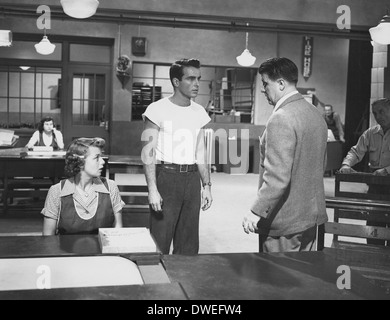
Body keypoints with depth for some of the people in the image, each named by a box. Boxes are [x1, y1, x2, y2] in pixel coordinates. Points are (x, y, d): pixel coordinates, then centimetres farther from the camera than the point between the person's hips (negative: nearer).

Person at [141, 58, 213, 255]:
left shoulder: (199, 112, 10)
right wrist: (152, 189, -16)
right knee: (160, 241, -1)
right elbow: (148, 152, -9)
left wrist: (206, 185, 12)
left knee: (189, 244, 11)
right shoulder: (158, 110, -6)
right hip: (166, 175, -5)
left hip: (192, 178, 5)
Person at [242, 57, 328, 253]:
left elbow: (277, 177, -27)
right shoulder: (316, 114, 9)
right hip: (312, 214, 9)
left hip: (284, 221, -9)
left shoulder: (281, 119, -21)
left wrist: (256, 212, -22)